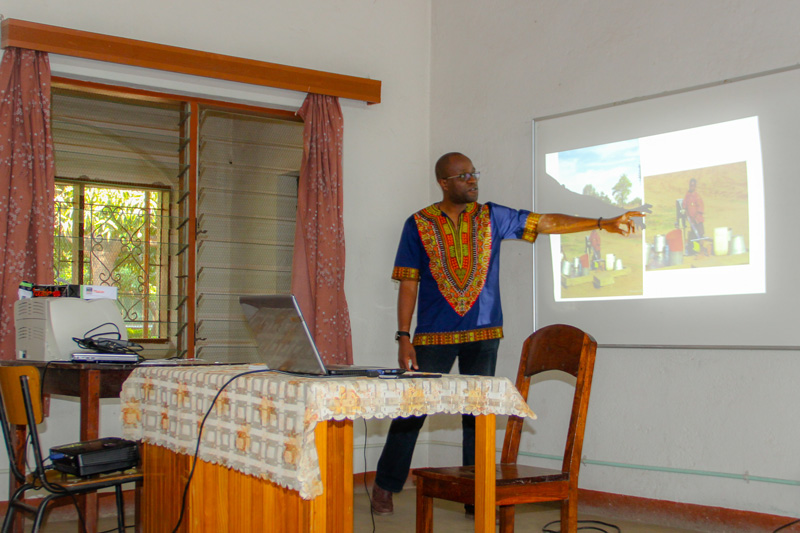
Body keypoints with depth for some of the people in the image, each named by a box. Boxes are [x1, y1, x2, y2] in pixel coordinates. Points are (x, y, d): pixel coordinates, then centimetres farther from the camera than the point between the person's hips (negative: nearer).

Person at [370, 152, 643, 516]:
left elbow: (546, 223, 4)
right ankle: (385, 486, 17)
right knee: (412, 410, 0)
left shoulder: (492, 217, 6)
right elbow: (409, 283, -1)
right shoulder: (418, 224, 1)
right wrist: (403, 337, -7)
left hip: (483, 334, 2)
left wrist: (603, 223, -3)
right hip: (434, 335, -2)